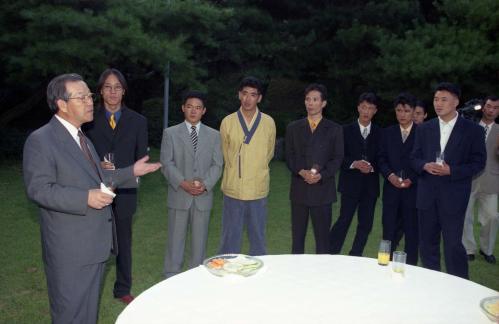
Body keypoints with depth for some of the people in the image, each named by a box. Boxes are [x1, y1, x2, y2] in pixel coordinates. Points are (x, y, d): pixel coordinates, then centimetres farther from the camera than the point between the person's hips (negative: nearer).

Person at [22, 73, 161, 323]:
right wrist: (86, 198, -27)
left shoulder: (82, 138, 15)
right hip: (69, 248, -8)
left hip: (96, 241, 8)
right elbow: (38, 189, -20)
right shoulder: (40, 140, -14)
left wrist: (131, 172, 10)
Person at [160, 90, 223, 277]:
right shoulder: (170, 133, 4)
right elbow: (166, 164, -3)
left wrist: (205, 184, -13)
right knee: (175, 239, 6)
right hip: (179, 195, -1)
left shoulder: (214, 135, 8)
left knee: (200, 240, 9)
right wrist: (183, 183, -15)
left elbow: (217, 165, 3)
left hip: (203, 196, 1)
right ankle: (171, 277, 18)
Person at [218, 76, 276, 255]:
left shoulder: (269, 123, -1)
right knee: (230, 239, 8)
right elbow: (225, 154, 10)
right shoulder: (227, 122, -2)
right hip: (233, 189, 0)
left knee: (258, 239, 12)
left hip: (259, 190, 1)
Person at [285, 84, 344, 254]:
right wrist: (301, 172, -13)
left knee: (322, 236, 3)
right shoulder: (293, 128, 10)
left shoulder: (334, 129, 6)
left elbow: (337, 158, 1)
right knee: (297, 236, 8)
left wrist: (321, 175, -15)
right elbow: (289, 156, 6)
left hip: (322, 188, -1)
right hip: (299, 189, 2)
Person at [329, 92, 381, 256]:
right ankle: (330, 255, 5)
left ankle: (355, 258, 20)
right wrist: (354, 163, -17)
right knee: (344, 220, -6)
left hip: (370, 185, 3)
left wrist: (372, 167, -13)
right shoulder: (346, 130, 4)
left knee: (366, 224, 6)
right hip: (350, 184, -2)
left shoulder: (379, 133, 8)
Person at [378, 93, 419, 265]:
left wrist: (411, 179, -15)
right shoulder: (388, 132, 10)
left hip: (413, 189, -2)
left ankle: (410, 267, 17)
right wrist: (390, 175, -11)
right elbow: (382, 159, 6)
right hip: (391, 188, 2)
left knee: (412, 230, 7)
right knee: (389, 230, 5)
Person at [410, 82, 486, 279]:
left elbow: (478, 162, -2)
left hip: (453, 196, -3)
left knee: (453, 245, -5)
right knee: (427, 244, 11)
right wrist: (425, 166, -13)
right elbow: (414, 158, 10)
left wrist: (451, 171, -16)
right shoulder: (424, 129, 9)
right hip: (427, 195, 4)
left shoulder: (473, 130, 0)